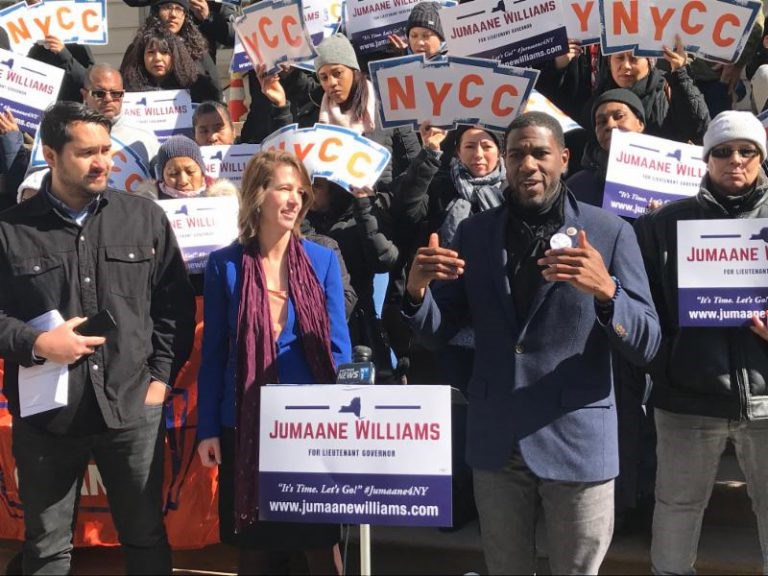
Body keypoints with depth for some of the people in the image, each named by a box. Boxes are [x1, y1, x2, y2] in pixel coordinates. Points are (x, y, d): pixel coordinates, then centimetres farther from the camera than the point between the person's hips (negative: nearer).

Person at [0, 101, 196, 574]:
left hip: (133, 409, 1)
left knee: (147, 538, 13)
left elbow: (176, 303, 8)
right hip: (45, 413, 0)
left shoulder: (145, 217, 5)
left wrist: (161, 375, 0)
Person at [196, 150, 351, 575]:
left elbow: (338, 346, 2)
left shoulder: (322, 260, 1)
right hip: (247, 425, 0)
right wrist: (207, 429, -2)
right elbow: (213, 352, 1)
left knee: (321, 542, 8)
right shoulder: (225, 265, -1)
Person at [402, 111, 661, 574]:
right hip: (496, 439, 3)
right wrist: (418, 289, -17)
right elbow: (439, 333, 5)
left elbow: (646, 346, -9)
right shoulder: (474, 233, 4)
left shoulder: (609, 233, -5)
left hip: (577, 441, -3)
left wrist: (605, 290, -28)